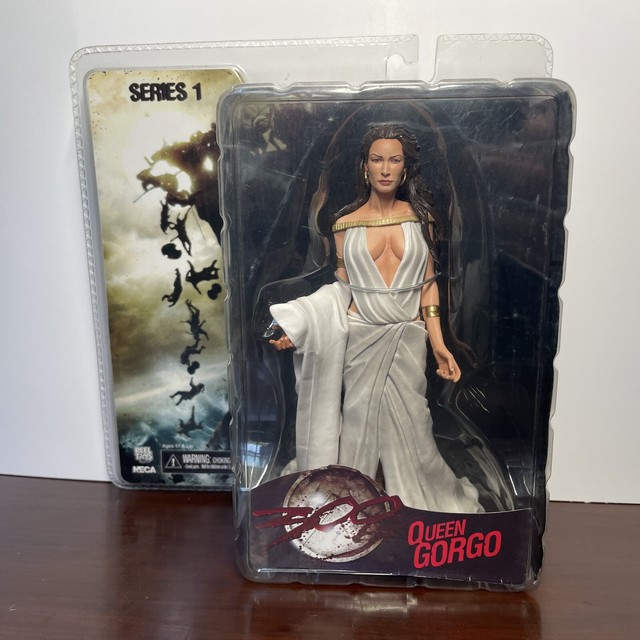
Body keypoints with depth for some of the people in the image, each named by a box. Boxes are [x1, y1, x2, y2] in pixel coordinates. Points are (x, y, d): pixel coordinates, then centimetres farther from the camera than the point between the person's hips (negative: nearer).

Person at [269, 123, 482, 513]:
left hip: (408, 337, 0)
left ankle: (424, 505, 28)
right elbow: (342, 288, 5)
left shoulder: (420, 217, 5)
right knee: (359, 421, 6)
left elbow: (428, 282, 5)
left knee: (409, 422, 4)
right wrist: (298, 328, -6)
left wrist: (438, 341, -2)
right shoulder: (346, 223, 4)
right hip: (361, 336, 0)